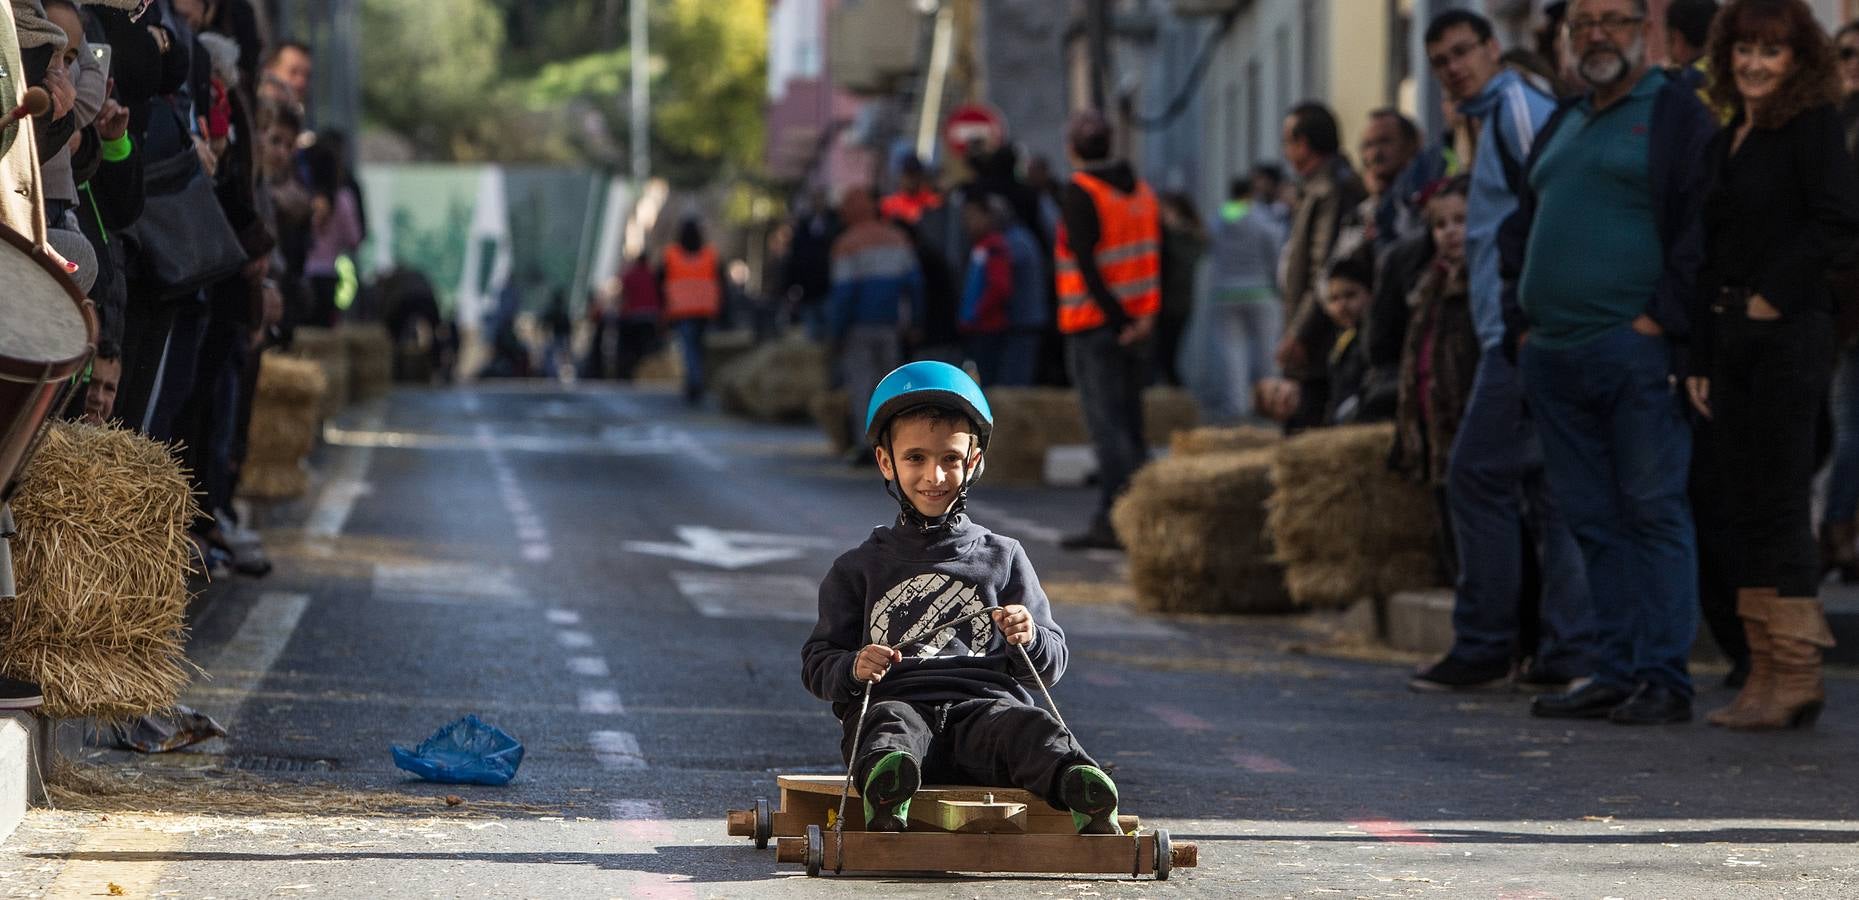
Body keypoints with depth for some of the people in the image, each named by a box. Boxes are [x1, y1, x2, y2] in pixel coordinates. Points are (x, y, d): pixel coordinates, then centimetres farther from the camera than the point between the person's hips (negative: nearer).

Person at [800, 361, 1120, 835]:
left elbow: (1053, 664, 21)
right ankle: (885, 797, -71)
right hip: (896, 700, -1)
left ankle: (1083, 792, -65)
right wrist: (852, 668, -7)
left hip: (984, 704, 1)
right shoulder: (860, 568, 21)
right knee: (890, 724, -38)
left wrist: (1029, 640, -4)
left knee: (1028, 727, -34)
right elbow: (816, 665, 17)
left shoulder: (1002, 558, 23)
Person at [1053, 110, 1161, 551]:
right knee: (1130, 424, 12)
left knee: (1107, 426, -8)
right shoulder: (1141, 190, 11)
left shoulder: (1080, 193, -11)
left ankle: (1113, 521, -12)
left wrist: (1118, 320, -16)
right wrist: (1148, 315, 7)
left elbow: (1087, 265, -17)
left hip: (1096, 325, -7)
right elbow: (1158, 257, 10)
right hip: (1137, 324, 7)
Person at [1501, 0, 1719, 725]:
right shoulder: (1559, 129, 22)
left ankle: (1663, 678, -7)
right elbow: (1521, 230, 27)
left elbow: (1703, 228, -10)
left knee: (1653, 513, -7)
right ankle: (1616, 672, 10)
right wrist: (1521, 323, 15)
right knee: (1593, 520, 7)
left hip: (1635, 349, -7)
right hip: (1554, 358, 7)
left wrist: (1663, 319, -15)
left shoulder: (1678, 115, -1)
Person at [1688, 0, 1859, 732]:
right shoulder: (1726, 142, 17)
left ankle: (1795, 677, -5)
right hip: (1730, 340, 8)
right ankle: (1765, 676, 11)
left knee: (1779, 504, -8)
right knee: (1748, 509, 8)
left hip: (1789, 335, -8)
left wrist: (1775, 294, -15)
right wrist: (1699, 358, 14)